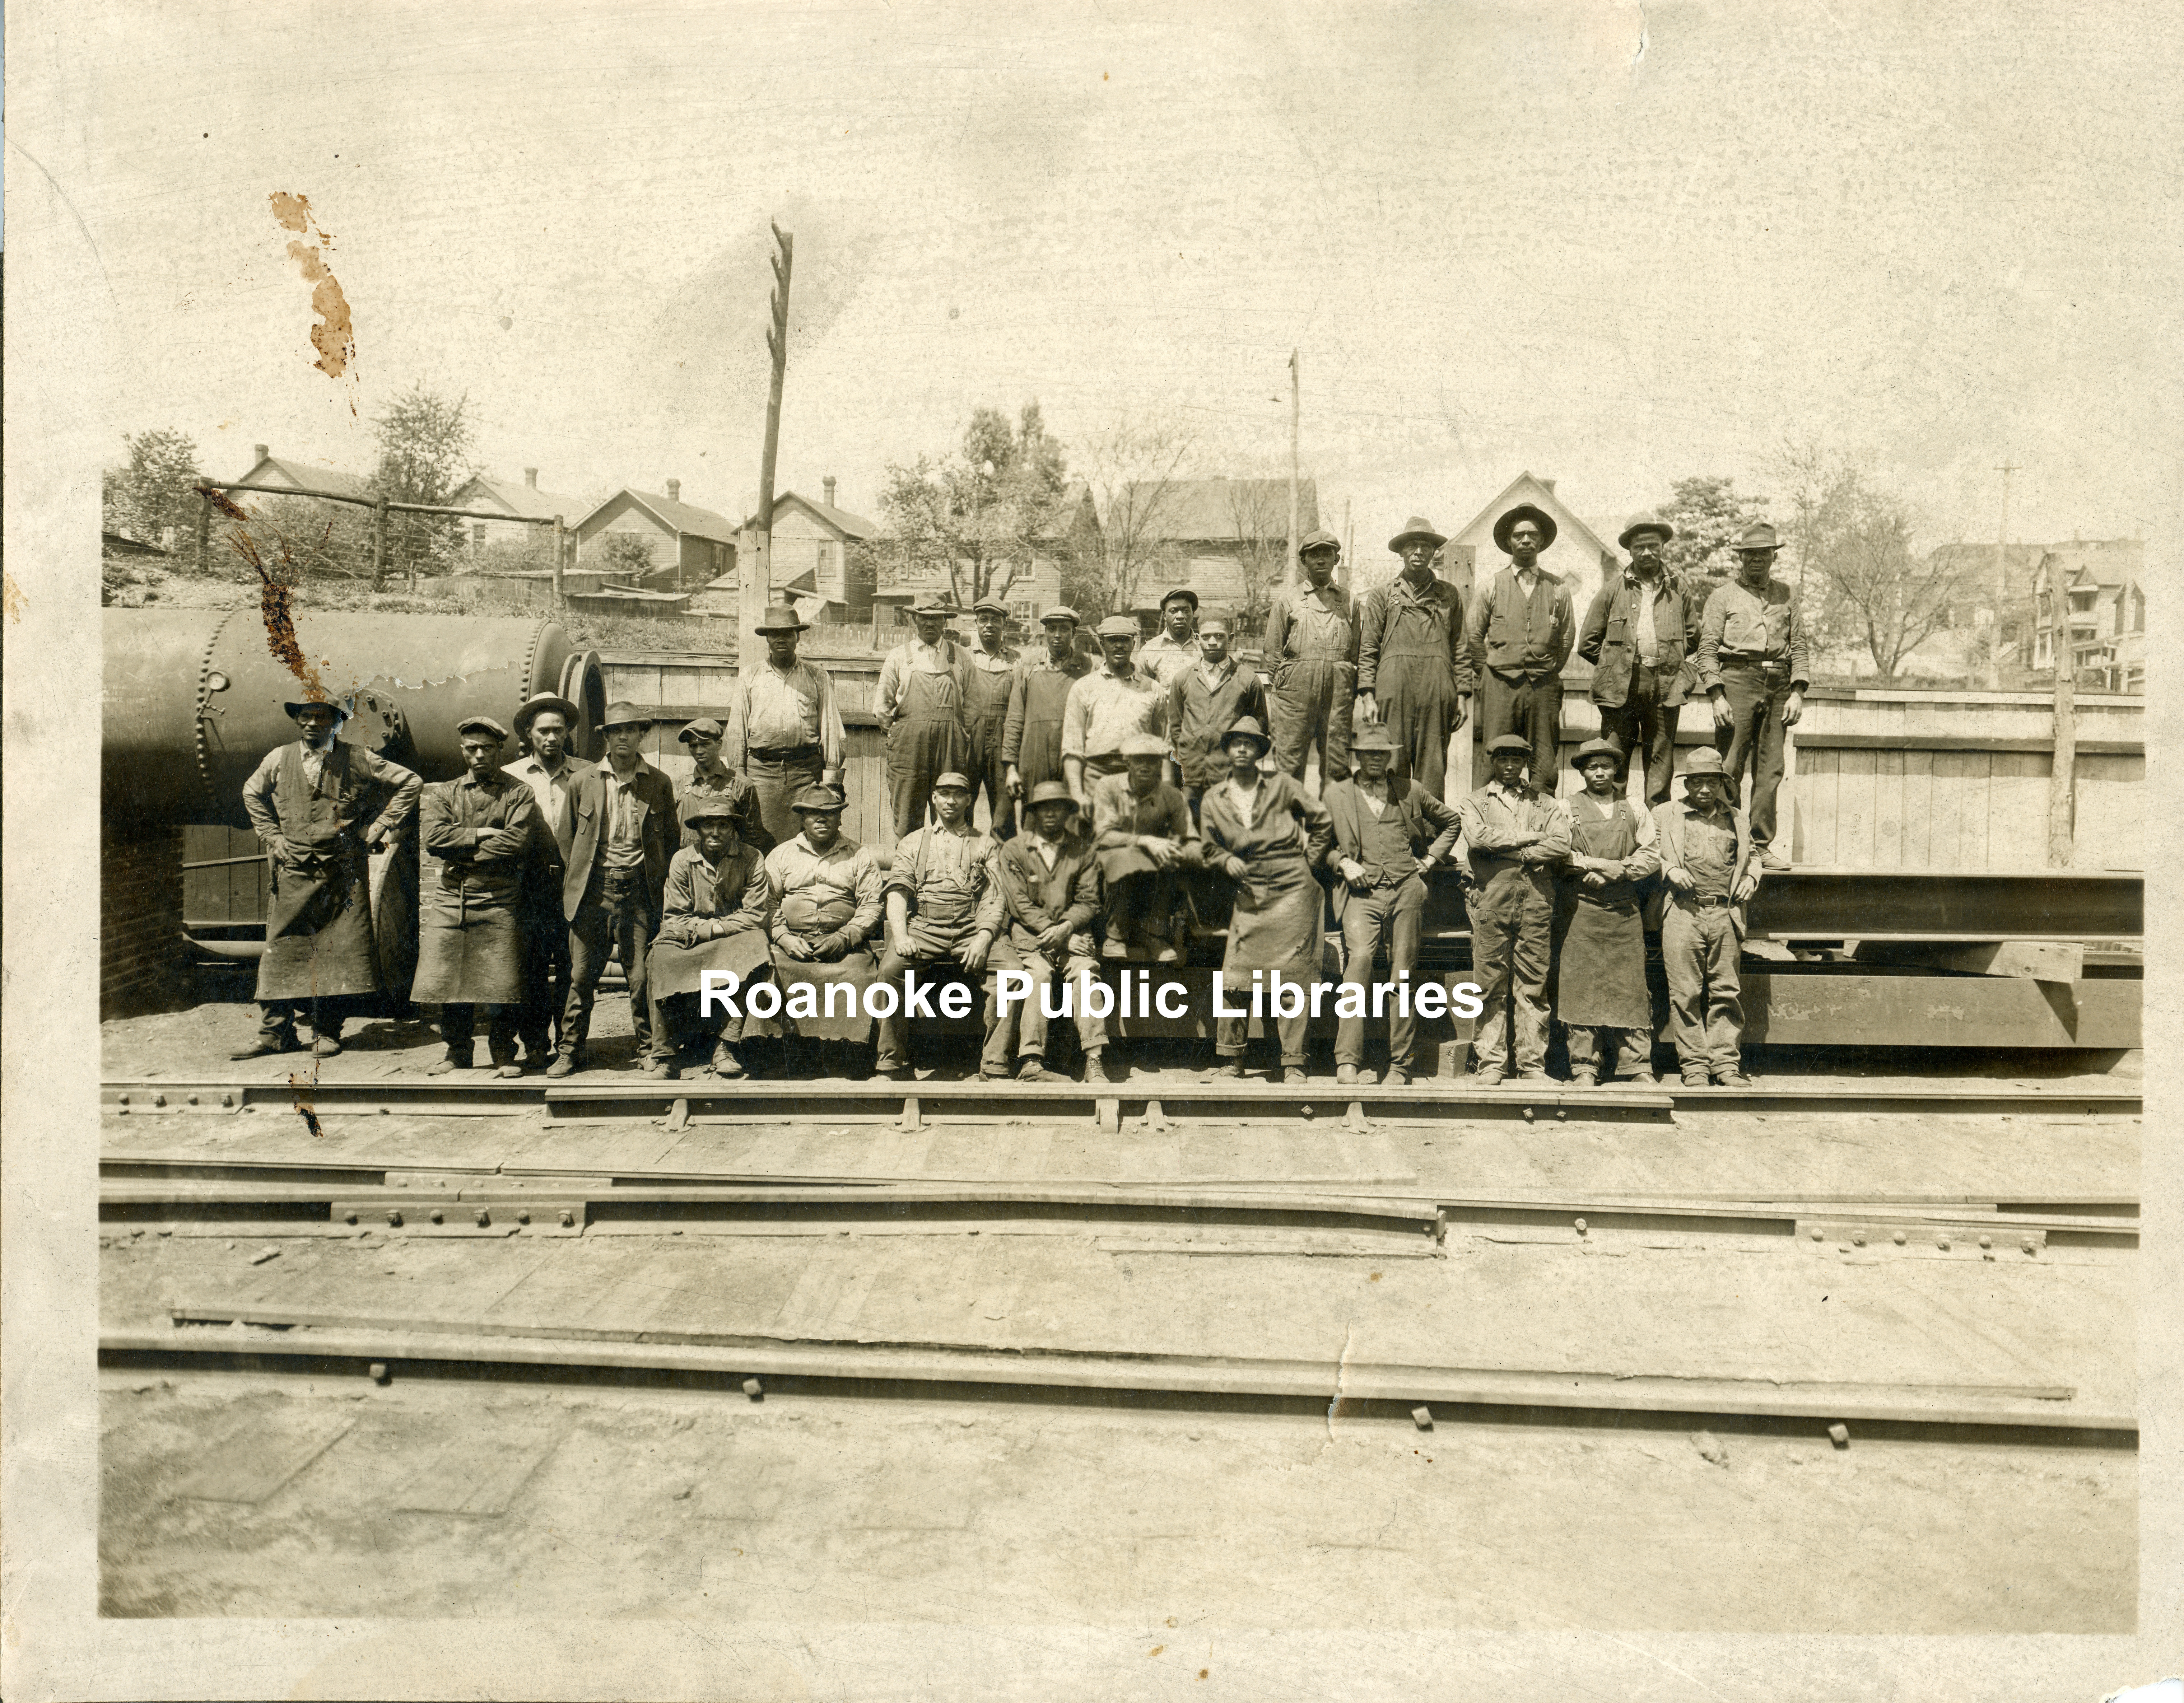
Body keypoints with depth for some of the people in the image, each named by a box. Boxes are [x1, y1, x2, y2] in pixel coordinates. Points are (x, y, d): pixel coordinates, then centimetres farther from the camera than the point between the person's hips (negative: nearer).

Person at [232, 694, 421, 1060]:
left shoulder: (359, 760, 0)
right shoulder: (278, 759, 8)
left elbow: (410, 783, 5)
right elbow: (252, 793, 26)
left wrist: (378, 827, 2)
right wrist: (271, 836, 14)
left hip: (345, 871, -2)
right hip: (294, 870, 2)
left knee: (340, 949, -1)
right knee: (282, 947, 0)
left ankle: (327, 1032, 9)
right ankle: (275, 1032, 8)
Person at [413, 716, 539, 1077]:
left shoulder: (519, 794, 5)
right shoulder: (444, 793, 14)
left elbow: (517, 844, -10)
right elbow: (433, 837, -3)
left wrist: (462, 851, -7)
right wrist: (483, 834, -9)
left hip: (499, 901, -3)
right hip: (449, 901, 3)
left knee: (501, 983, -4)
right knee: (450, 980, 5)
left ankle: (503, 1054, 10)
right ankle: (458, 1051, 20)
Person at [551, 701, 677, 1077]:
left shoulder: (659, 784, 6)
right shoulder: (584, 781, 8)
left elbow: (670, 841, 11)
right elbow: (572, 838, 13)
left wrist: (665, 888, 4)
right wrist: (570, 887, 7)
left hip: (640, 888, -1)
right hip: (593, 888, 1)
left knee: (643, 976, 1)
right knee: (581, 976, 4)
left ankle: (650, 1050, 14)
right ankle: (570, 1050, 17)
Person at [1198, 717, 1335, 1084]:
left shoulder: (1282, 785, 4)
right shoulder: (1213, 801, 10)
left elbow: (1322, 821, 10)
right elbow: (1210, 849, 16)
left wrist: (1309, 862, 7)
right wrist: (1226, 860, -4)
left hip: (1292, 891, -2)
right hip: (1249, 897, 2)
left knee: (1292, 975, -3)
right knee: (1234, 976, -4)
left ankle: (1294, 1063, 4)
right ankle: (1230, 1059, 8)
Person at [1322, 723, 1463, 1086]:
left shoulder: (1410, 792, 14)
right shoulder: (1335, 796, 12)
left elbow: (1451, 822, 26)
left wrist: (1429, 859, 14)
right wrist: (1342, 862, -1)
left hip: (1406, 890, 2)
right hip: (1362, 893, -1)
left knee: (1403, 974, 0)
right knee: (1359, 958, -24)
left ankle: (1401, 1064, 10)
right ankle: (1347, 1060, -23)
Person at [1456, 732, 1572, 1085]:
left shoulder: (1545, 803, 17)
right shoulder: (1474, 803, 13)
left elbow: (1562, 845, -1)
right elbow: (1478, 837, -9)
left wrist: (1507, 851, -7)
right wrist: (1531, 837, -5)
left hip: (1536, 900, 1)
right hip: (1491, 899, -1)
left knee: (1533, 986, 0)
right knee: (1491, 986, -1)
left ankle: (1533, 1065, 6)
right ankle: (1491, 1063, 4)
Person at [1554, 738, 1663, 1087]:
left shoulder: (1636, 812, 14)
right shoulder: (1567, 809, 8)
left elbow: (1651, 858, 5)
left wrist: (1613, 873, -9)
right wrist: (1603, 864, -10)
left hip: (1624, 911, 2)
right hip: (1580, 910, -1)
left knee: (1631, 986, -2)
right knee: (1581, 986, -4)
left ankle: (1638, 1067, 3)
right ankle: (1585, 1067, 2)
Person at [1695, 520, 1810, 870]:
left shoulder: (1785, 595, 18)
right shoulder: (1723, 596, 8)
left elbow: (1800, 646, 15)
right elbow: (1707, 650, 1)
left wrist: (1797, 693, 3)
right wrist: (1717, 697, -9)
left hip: (1778, 686, 4)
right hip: (1737, 681, -4)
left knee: (1771, 769, 2)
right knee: (1729, 769, -7)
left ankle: (1762, 845, 8)